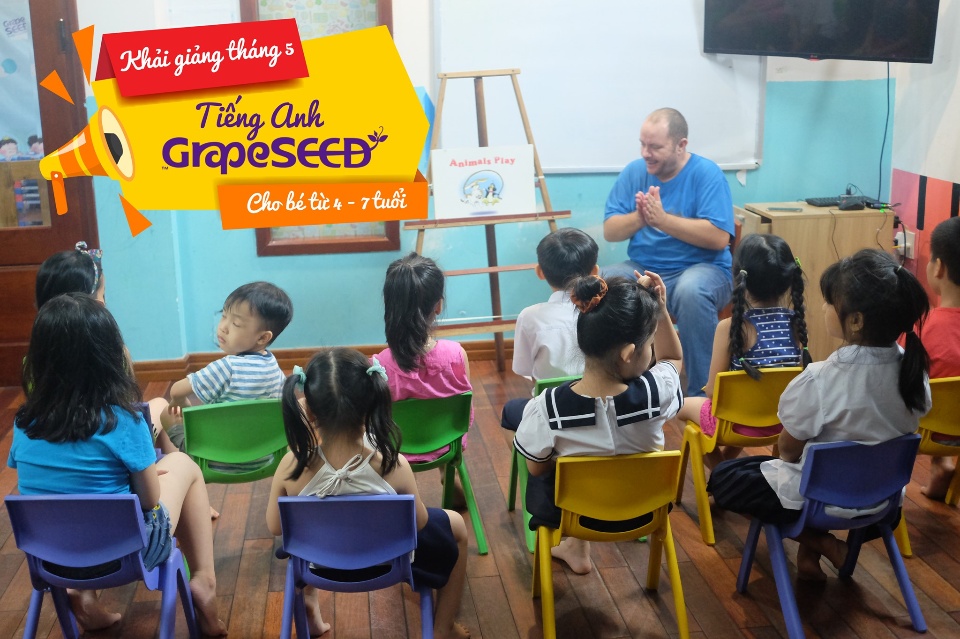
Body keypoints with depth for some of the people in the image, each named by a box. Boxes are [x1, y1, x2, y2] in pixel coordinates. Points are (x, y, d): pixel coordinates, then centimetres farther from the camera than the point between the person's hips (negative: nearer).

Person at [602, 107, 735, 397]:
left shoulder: (707, 174, -9)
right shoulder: (634, 172, 4)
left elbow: (719, 238, -19)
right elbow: (609, 232, 1)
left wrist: (663, 219, -24)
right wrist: (638, 218, -20)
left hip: (701, 268, -4)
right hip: (642, 270, 4)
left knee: (691, 290, -38)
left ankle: (701, 394, -23)